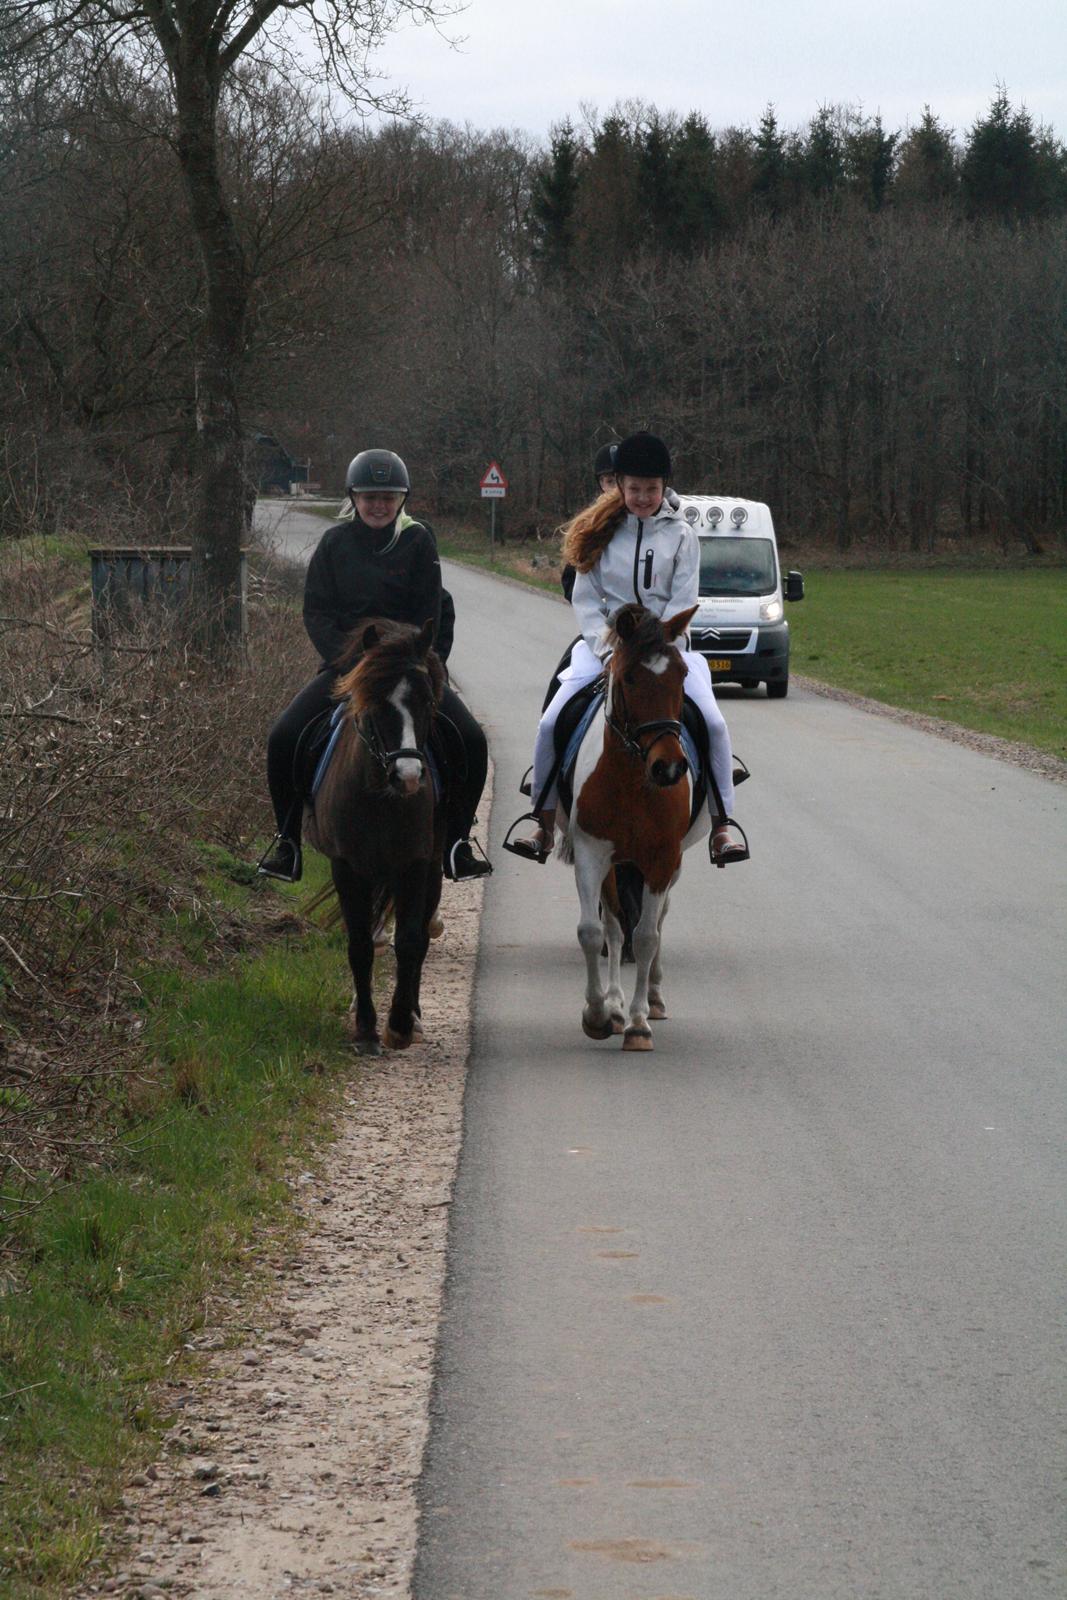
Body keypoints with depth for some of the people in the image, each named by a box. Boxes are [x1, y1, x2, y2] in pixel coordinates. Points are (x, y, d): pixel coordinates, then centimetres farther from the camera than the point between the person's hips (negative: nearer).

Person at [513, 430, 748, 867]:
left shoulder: (681, 536, 4)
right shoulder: (600, 532, 7)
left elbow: (683, 603, -3)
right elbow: (585, 600, 3)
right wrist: (609, 650, -13)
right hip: (604, 642, 1)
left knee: (713, 724, -21)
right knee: (551, 724, -17)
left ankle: (720, 827, -12)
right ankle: (544, 822, -3)